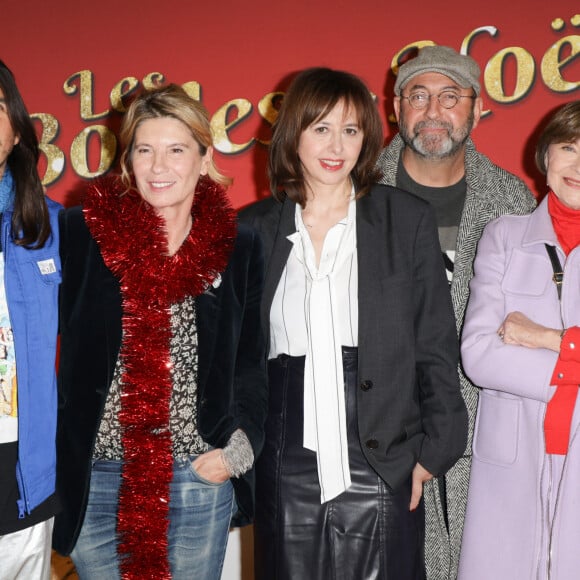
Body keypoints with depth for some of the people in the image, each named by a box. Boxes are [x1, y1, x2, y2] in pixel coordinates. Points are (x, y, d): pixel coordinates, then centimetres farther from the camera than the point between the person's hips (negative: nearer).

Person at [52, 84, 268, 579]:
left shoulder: (239, 247, 2)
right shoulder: (79, 235, -2)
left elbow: (252, 361, 8)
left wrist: (239, 445, -4)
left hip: (201, 478, 1)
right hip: (95, 478, 0)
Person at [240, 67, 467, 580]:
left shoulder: (407, 219, 0)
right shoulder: (255, 227, 5)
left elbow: (436, 347, 1)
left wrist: (434, 451, -3)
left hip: (381, 469, -1)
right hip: (284, 474, 2)